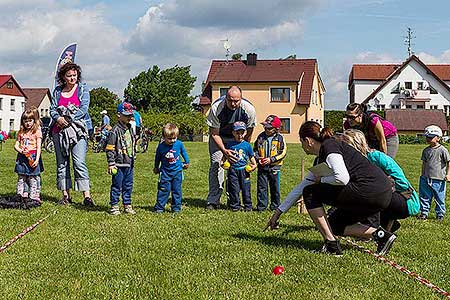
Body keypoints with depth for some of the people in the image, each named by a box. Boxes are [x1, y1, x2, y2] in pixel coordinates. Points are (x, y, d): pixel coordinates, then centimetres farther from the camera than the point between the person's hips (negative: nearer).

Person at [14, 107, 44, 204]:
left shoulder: (37, 132, -4)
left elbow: (38, 147, -8)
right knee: (21, 178, 8)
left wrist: (37, 159, -17)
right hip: (22, 158, 5)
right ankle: (22, 196, 14)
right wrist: (21, 150, -12)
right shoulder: (21, 132, 9)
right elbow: (16, 145, 9)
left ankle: (34, 197, 1)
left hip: (33, 158, -5)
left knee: (33, 178, -2)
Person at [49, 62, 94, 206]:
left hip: (77, 130, -4)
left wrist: (68, 119, -14)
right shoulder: (57, 91, 14)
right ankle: (66, 195, 13)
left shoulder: (82, 89, 4)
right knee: (61, 163, 6)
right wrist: (58, 118, -13)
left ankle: (87, 196, -13)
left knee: (79, 162, -13)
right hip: (59, 130, 4)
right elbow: (52, 109, 9)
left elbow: (84, 109, -5)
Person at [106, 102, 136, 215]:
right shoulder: (115, 130, -11)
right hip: (119, 164, -7)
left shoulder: (130, 129, 13)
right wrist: (111, 163, -16)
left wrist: (133, 159, 24)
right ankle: (114, 206, 7)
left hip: (129, 164, 7)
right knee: (117, 186, -1)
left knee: (128, 186, 12)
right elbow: (110, 148, -13)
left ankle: (127, 205, 20)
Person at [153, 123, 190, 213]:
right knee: (163, 190, -3)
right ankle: (159, 207, 4)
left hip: (177, 171, 1)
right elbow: (157, 158, 8)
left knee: (177, 190, 5)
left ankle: (176, 207, 13)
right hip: (165, 172, -1)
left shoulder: (179, 144, -10)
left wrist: (186, 162, 22)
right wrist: (156, 167, 20)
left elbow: (184, 153, 11)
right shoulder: (161, 146, -11)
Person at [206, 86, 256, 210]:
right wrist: (224, 151, -34)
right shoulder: (216, 107, -31)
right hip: (218, 136, -1)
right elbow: (214, 133, -22)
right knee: (215, 163, -14)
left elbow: (248, 133, -11)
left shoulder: (249, 109, -28)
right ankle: (213, 201, -12)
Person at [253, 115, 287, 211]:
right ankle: (261, 206, 8)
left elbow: (283, 153, -7)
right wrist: (257, 158, -7)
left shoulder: (279, 138, -5)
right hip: (262, 167, 2)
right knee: (261, 187, 2)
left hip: (274, 167, -2)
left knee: (275, 188, 8)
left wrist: (271, 159, -16)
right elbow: (255, 149, 12)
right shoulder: (261, 137, 4)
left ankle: (275, 206, 19)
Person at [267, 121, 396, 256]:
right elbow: (300, 188, 27)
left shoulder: (329, 146, -8)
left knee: (311, 193, -2)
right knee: (334, 225, 21)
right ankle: (378, 233, 7)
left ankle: (331, 245, -3)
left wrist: (321, 180, -3)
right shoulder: (320, 160, 20)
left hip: (371, 190, -10)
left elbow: (342, 178, -23)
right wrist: (278, 212, 31)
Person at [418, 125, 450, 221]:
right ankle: (424, 213, 18)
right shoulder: (426, 150, 7)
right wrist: (423, 175, 16)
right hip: (426, 179, 5)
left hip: (438, 179, -5)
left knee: (439, 198, 5)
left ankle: (440, 214, 18)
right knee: (425, 197, 8)